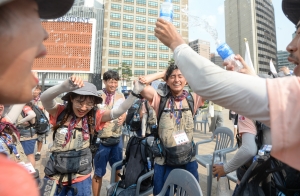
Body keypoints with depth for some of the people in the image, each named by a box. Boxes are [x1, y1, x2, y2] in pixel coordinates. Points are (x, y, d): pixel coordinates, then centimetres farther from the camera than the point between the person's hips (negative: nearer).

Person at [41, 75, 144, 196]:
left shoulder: (94, 117, -9)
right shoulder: (60, 112, -10)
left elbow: (118, 112, -20)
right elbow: (44, 98, -26)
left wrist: (135, 92, -31)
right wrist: (65, 86, -46)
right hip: (55, 176, 0)